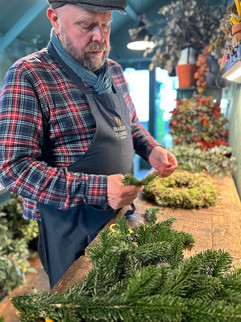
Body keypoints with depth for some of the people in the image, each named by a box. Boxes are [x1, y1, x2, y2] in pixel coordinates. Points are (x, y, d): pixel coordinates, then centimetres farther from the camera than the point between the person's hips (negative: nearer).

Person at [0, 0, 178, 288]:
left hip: (122, 212, 7)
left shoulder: (113, 71, 5)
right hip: (71, 231, -6)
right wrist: (96, 190, -30)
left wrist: (152, 150, -2)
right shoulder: (28, 76, -17)